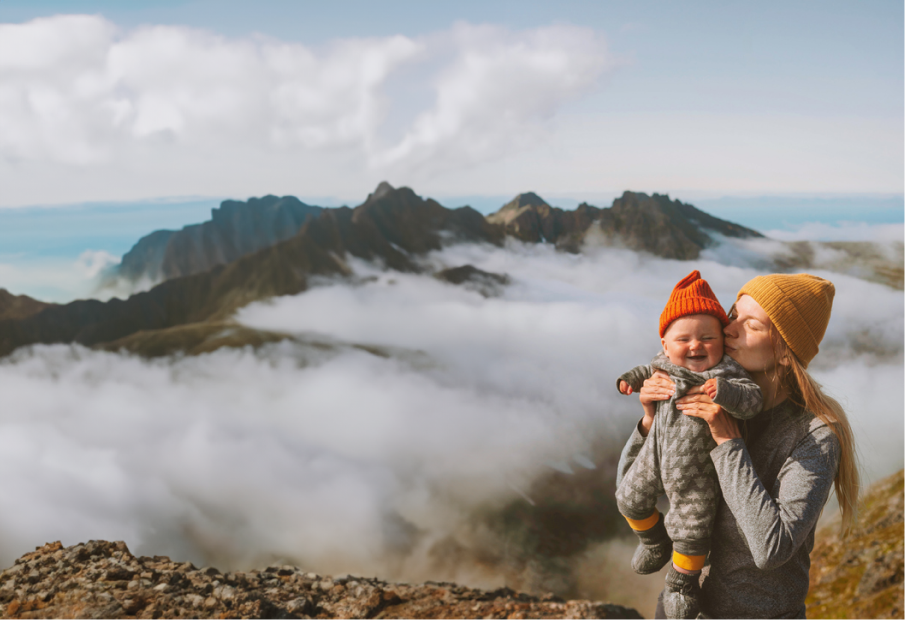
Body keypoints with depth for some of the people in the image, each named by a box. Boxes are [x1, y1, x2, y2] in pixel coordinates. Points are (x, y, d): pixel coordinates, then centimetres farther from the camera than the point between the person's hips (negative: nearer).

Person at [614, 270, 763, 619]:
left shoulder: (726, 375, -25)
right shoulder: (666, 365, -8)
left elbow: (753, 400, -37)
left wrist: (726, 393, -54)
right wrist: (634, 378, 0)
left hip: (697, 473, -5)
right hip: (656, 457, 5)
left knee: (691, 530, 6)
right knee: (630, 500, 17)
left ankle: (682, 583, 35)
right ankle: (656, 542, 47)